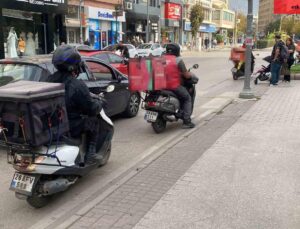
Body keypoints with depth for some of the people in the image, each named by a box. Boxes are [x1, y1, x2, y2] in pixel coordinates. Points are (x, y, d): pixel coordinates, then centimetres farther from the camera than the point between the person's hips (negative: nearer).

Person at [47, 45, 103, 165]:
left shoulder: (49, 80, -2)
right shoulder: (78, 86, -22)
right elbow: (91, 109, -15)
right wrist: (99, 103, 8)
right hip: (71, 129, -6)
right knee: (93, 121, 17)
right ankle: (90, 154, 14)